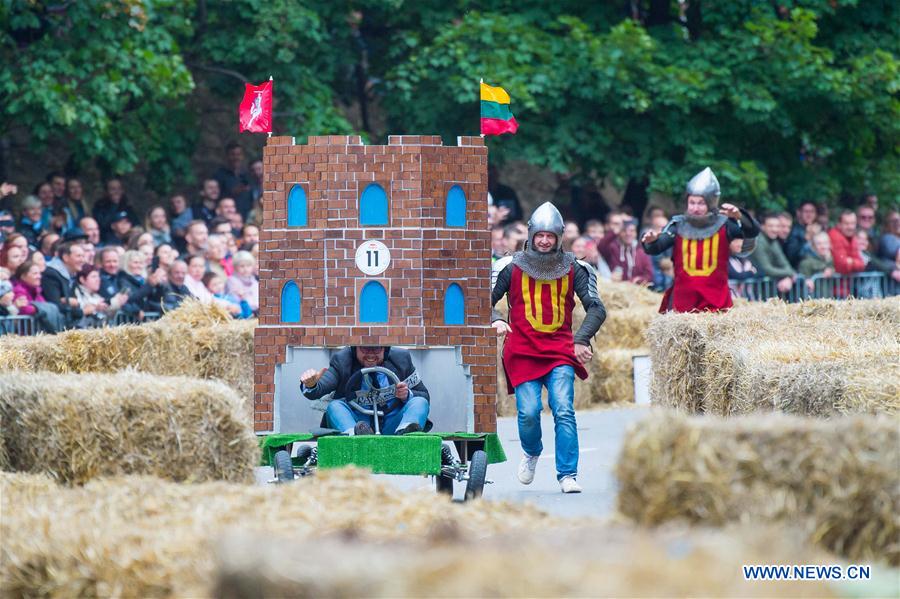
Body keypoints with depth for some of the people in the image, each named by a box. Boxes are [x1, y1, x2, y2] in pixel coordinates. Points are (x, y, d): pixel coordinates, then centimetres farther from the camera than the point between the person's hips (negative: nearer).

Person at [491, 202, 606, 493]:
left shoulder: (572, 269, 6)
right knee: (529, 412, -11)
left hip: (561, 351, 0)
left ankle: (567, 475, -9)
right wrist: (495, 321, -13)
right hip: (522, 351, 0)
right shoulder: (512, 268, 4)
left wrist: (582, 339, -9)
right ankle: (531, 453, 22)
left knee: (564, 412, -13)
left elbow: (596, 308, 6)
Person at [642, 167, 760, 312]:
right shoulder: (678, 225, 1)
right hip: (682, 299, 1)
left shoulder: (724, 225, -3)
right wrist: (651, 241, -33)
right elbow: (655, 248, -9)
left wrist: (739, 217, -36)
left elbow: (753, 231, -16)